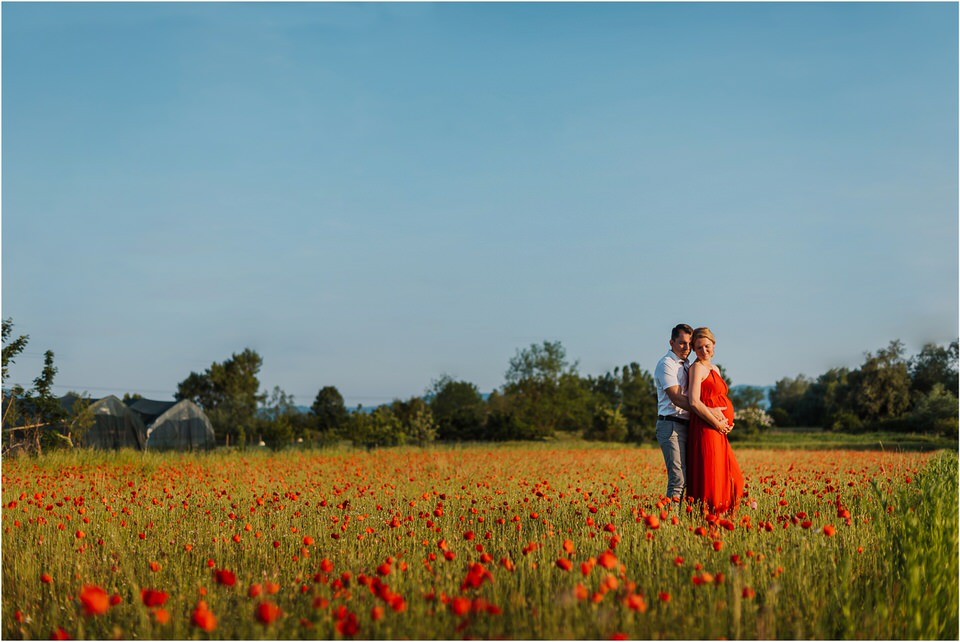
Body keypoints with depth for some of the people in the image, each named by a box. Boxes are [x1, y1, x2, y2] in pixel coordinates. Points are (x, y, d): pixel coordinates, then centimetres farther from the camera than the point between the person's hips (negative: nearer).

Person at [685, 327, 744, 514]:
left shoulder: (715, 369, 18)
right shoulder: (697, 367, -8)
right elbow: (694, 402, -19)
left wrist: (726, 423, 7)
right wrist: (717, 423, -16)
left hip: (719, 430, 9)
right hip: (705, 428, -9)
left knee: (731, 477, 12)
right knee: (708, 477, -9)